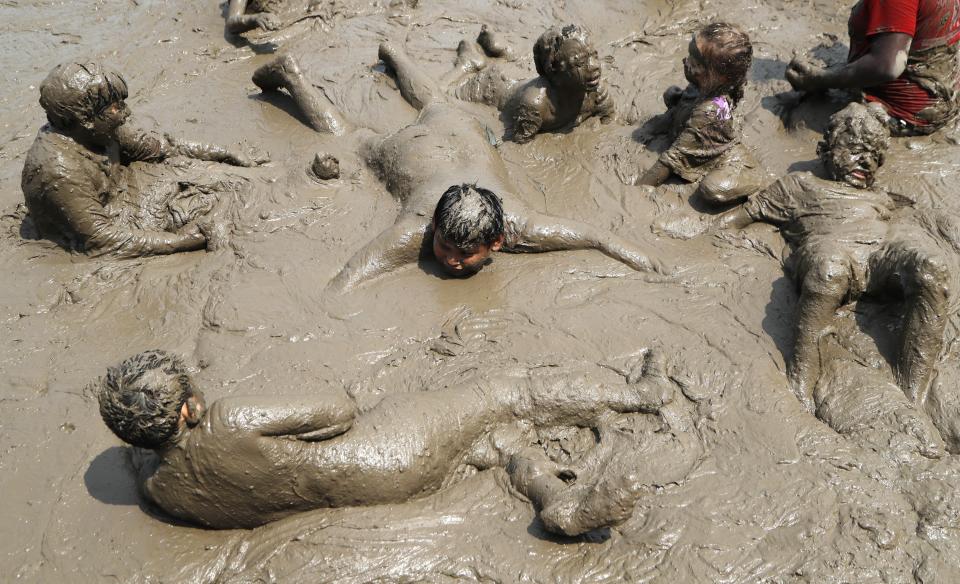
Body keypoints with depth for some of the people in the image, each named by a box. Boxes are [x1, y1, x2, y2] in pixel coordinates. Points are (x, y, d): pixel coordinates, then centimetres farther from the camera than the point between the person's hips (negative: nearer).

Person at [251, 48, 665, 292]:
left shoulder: (518, 227, -43)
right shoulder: (413, 233, -47)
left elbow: (598, 237, -36)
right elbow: (341, 286, -49)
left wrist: (653, 270, -43)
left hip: (464, 132, 4)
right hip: (406, 149, -3)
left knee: (435, 106, 37)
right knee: (342, 138, 25)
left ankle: (391, 53, 62)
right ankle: (290, 75, 44)